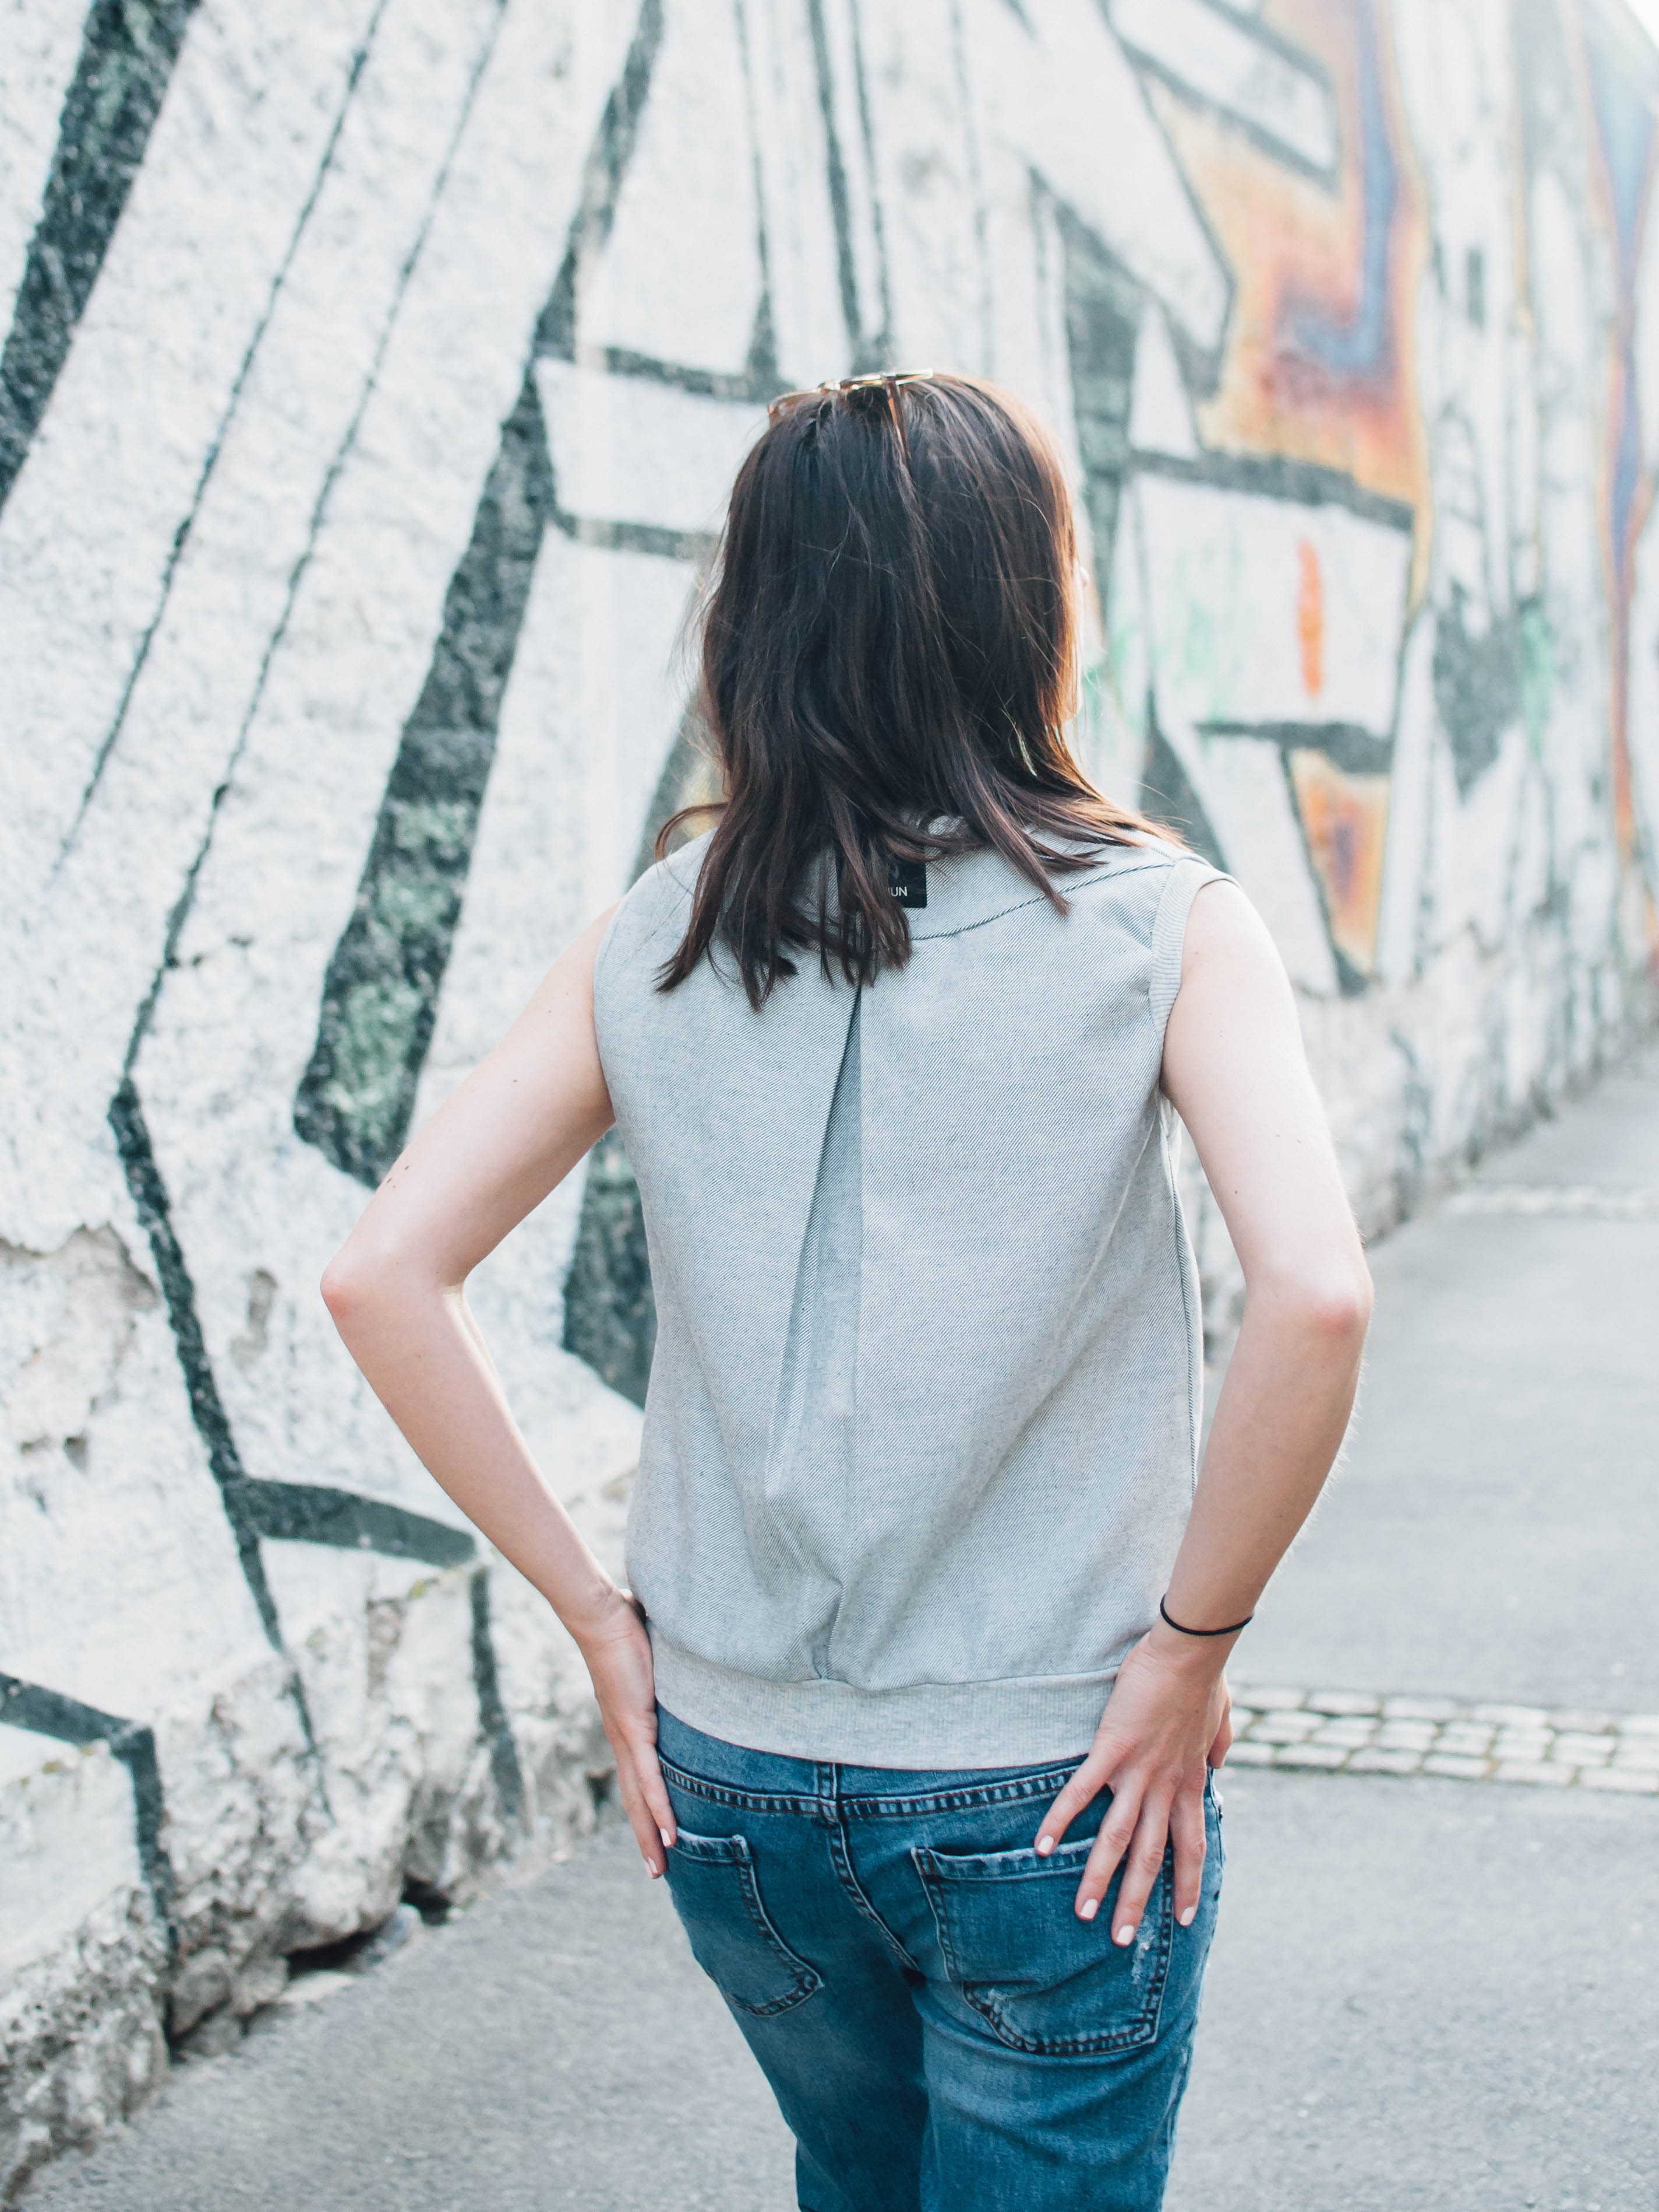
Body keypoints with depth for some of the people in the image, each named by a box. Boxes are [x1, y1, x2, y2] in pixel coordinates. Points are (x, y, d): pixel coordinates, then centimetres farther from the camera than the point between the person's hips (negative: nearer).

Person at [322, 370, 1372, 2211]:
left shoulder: (653, 943, -2)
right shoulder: (1160, 927, -11)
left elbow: (381, 1272, -7)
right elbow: (1313, 1296, -25)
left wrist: (597, 1615, -1)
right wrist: (1195, 1637, -11)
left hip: (732, 1777, 4)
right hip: (1041, 1798, -4)